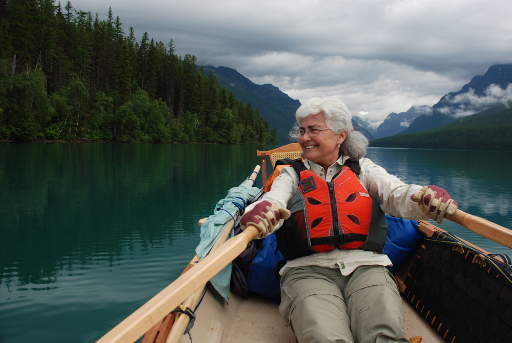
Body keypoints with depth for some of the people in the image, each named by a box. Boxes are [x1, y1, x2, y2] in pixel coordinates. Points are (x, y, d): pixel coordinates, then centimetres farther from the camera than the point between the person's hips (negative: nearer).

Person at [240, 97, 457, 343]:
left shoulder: (362, 168, 18)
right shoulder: (292, 174, 17)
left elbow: (397, 194, 0)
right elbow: (272, 201, -3)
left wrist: (427, 198, -24)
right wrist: (260, 213, -29)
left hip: (365, 267, 1)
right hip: (308, 270, 0)